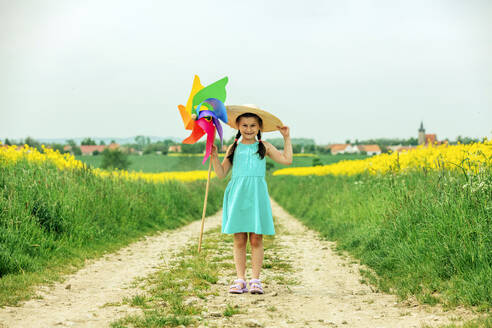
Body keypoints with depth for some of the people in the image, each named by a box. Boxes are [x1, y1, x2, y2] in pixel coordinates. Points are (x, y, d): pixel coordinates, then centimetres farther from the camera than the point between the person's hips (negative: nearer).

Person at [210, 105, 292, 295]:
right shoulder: (234, 148, 12)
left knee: (256, 239, -2)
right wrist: (214, 157, -5)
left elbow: (287, 160, 6)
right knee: (239, 239, 1)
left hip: (257, 195, 0)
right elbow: (221, 174, 10)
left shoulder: (264, 147, 12)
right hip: (238, 195, 1)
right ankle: (240, 280, 7)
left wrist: (286, 138, 9)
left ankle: (255, 280, 4)